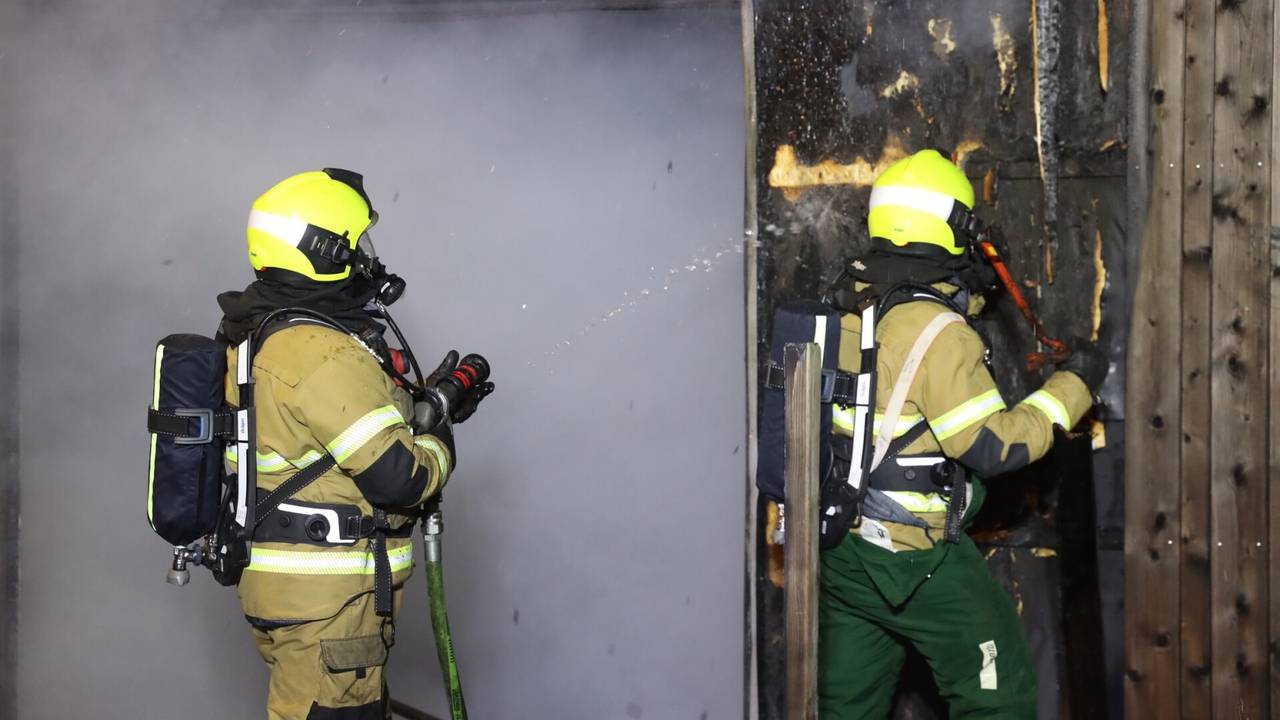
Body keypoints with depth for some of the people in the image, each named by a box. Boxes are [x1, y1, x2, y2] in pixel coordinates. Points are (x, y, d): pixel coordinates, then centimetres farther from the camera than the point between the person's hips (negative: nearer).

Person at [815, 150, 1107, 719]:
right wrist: (1072, 387, -9)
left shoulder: (848, 306, 1)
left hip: (841, 549, 7)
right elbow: (995, 447, -20)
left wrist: (962, 299, 20)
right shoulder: (940, 335, -20)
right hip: (916, 562, -7)